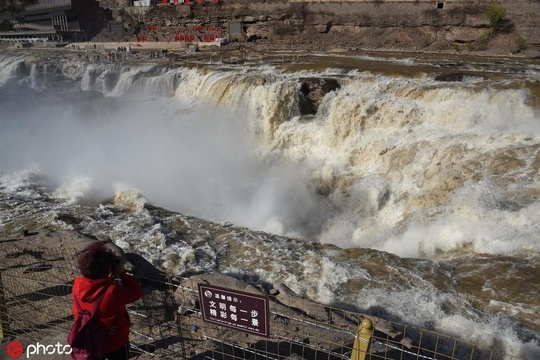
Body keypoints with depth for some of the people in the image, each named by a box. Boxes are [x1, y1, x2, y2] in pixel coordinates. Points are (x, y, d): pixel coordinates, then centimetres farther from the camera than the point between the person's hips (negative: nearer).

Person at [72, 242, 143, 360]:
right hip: (115, 343, -4)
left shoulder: (77, 285, -21)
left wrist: (112, 275, -11)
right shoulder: (113, 292, -36)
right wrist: (121, 272, -18)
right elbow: (137, 292, -20)